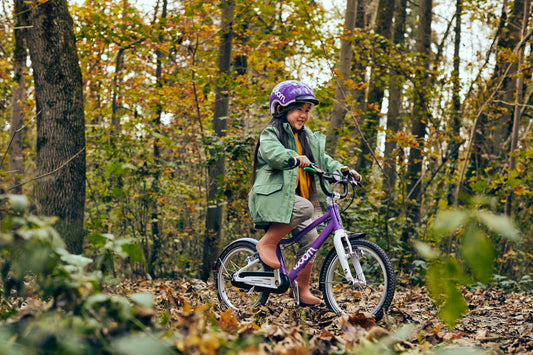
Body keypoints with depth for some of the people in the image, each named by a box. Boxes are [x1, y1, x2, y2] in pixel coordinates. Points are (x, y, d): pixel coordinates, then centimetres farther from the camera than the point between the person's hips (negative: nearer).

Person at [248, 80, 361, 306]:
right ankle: (267, 243, -18)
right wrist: (294, 159, -45)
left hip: (298, 196, 8)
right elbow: (272, 152, -26)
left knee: (310, 238, -4)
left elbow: (323, 160, 17)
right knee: (304, 208, -34)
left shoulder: (307, 137, 19)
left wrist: (344, 171, -1)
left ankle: (303, 290, 7)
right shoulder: (271, 133, -5)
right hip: (273, 195, -7)